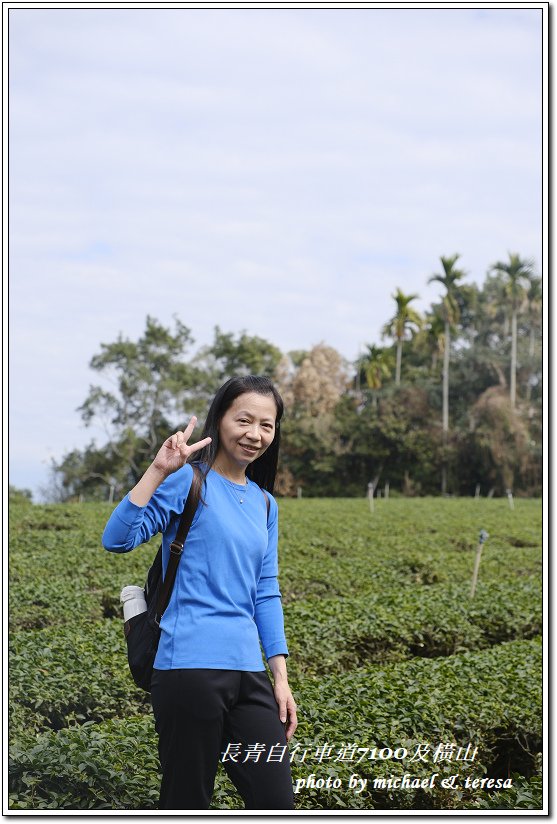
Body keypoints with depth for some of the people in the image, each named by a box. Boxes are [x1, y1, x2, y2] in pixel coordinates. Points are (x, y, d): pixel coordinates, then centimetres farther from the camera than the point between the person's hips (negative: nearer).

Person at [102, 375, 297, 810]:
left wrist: (281, 678, 11)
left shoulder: (265, 504, 16)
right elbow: (117, 539, -14)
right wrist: (158, 470, -21)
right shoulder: (189, 480, -3)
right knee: (187, 804, 1)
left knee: (276, 804, 2)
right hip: (192, 666, -6)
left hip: (248, 672, 6)